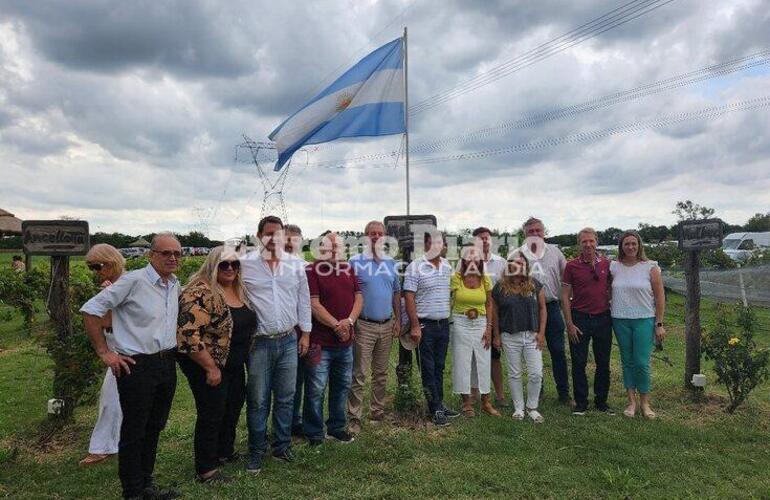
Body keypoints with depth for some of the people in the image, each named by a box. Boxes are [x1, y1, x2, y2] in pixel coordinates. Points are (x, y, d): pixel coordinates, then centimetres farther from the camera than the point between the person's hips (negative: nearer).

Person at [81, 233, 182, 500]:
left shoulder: (176, 285, 7)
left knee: (154, 428, 18)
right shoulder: (134, 280, -15)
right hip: (137, 366, -7)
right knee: (134, 432, 6)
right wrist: (104, 352, -13)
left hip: (167, 365, 7)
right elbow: (90, 310, -14)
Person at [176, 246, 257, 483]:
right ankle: (206, 470, 18)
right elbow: (189, 335, -27)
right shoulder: (201, 293, -22)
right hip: (207, 366, -9)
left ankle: (225, 451, 40)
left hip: (234, 364, 9)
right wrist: (211, 368, -23)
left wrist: (244, 356, 15)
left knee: (234, 406, 19)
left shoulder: (238, 290, 5)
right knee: (212, 414, 1)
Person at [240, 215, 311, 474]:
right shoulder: (245, 264, -5)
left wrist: (305, 332, 10)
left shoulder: (296, 265, 4)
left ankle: (282, 446, 28)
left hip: (289, 341, 3)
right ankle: (256, 451, 21)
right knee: (257, 401, 6)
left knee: (286, 398, 12)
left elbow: (304, 300, 11)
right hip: (259, 343, -3)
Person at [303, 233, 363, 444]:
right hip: (320, 343, -6)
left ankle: (337, 427, 33)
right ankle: (314, 435, 17)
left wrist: (349, 321, -10)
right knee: (316, 390, 1)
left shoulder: (348, 269, 12)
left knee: (342, 386, 17)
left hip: (346, 342, 6)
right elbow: (314, 304, -13)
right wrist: (336, 325, -16)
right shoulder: (312, 270, -7)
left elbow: (359, 298, 7)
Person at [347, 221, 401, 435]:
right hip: (363, 325, -5)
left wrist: (398, 320, 10)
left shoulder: (391, 263, 10)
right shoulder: (355, 262, -5)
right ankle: (354, 417, 4)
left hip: (387, 325, 5)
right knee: (359, 374, -3)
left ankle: (377, 411, 26)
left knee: (381, 373, 14)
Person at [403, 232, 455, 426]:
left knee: (439, 367, 14)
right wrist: (415, 326, -16)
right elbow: (409, 297, -13)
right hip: (425, 325, -6)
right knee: (428, 369, 4)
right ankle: (435, 409, 12)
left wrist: (451, 319, 12)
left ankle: (439, 404, 25)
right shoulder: (415, 267, -10)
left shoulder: (447, 266, 9)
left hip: (444, 324, 6)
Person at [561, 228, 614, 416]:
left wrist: (612, 316, 7)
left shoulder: (606, 264, 4)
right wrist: (569, 324, -8)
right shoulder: (572, 266, -4)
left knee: (603, 363, 10)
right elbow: (565, 296, -3)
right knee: (579, 363, 4)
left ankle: (601, 401, 24)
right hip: (580, 318, -2)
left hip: (603, 318, 3)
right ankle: (581, 402, 16)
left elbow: (610, 291, 13)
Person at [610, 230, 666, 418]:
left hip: (644, 320, -2)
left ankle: (645, 403, 13)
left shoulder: (650, 267, -2)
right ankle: (631, 401, 20)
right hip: (620, 320, 2)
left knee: (642, 363, -4)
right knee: (627, 361, 9)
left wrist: (659, 324, -3)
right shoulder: (614, 267, 4)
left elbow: (660, 297, -1)